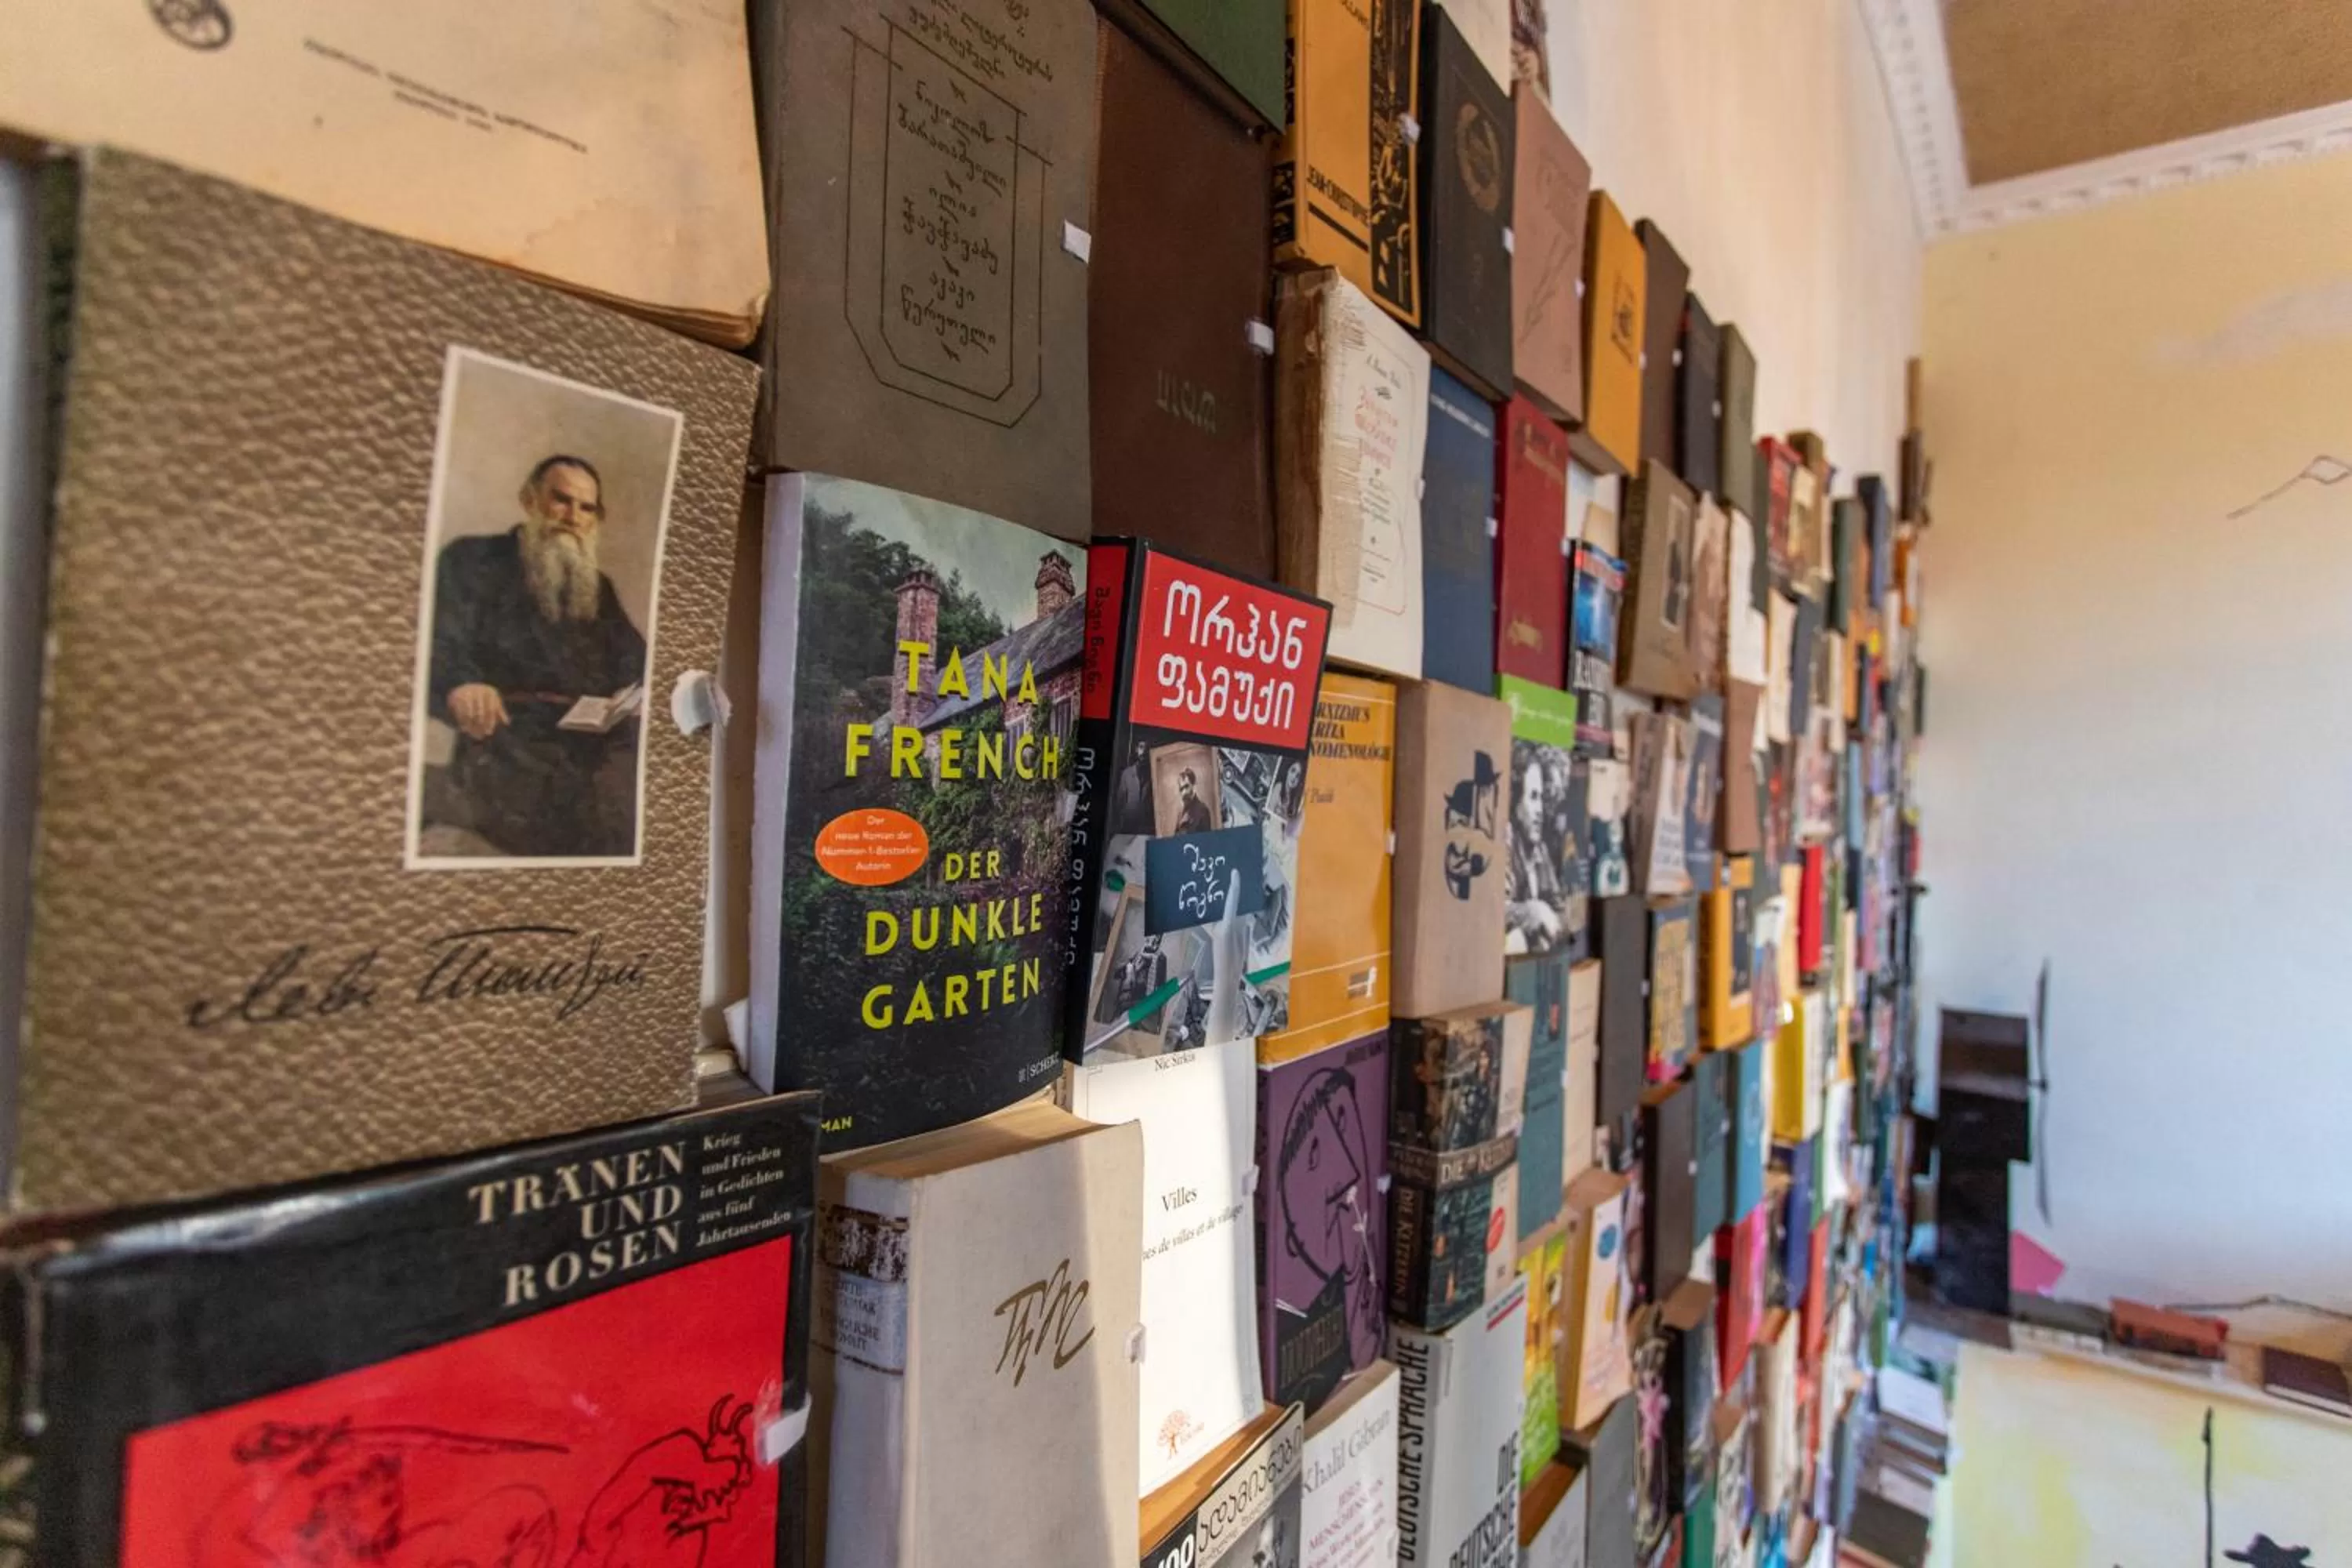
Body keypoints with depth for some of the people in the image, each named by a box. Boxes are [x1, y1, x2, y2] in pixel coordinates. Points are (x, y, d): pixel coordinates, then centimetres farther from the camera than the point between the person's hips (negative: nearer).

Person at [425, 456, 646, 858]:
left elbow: (635, 657, 18)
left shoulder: (598, 586, 28)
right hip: (510, 736, -4)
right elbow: (439, 639, 0)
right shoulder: (473, 558, 13)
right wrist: (460, 685, -25)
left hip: (593, 738, 4)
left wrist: (640, 692, -8)